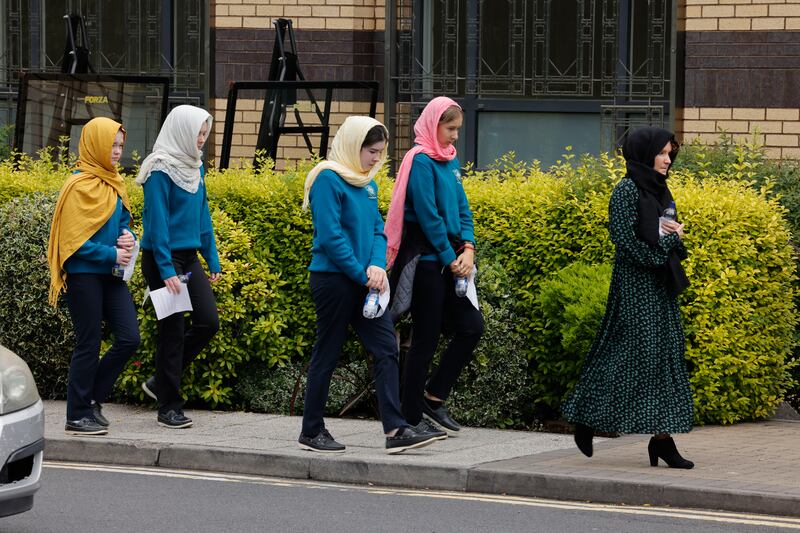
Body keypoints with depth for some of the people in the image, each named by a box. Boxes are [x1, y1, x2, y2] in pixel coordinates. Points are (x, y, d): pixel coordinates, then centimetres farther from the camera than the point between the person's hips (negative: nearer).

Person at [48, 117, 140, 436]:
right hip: (84, 275, -7)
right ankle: (77, 417, 8)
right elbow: (73, 239, -14)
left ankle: (92, 398, 17)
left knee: (129, 338, 1)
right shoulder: (80, 186, -12)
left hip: (111, 275, 7)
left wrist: (128, 237, -1)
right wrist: (111, 254, -17)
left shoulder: (115, 184, 12)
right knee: (89, 344, -2)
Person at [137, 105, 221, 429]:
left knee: (208, 321, 1)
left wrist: (213, 259, 14)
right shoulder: (161, 170, -14)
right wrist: (167, 270, -22)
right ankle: (168, 407, 6)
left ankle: (160, 382, 16)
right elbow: (157, 221, -18)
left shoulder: (195, 167, 10)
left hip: (189, 256, 8)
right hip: (163, 257, -8)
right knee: (174, 330, -3)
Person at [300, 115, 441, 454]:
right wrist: (362, 274, -16)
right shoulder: (328, 179, -13)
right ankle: (311, 433, 13)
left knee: (386, 349, -1)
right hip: (333, 280, -8)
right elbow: (330, 235, -18)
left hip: (362, 283, 8)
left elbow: (377, 229, 12)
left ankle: (395, 431, -4)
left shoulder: (367, 183, 13)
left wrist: (378, 265, -8)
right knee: (327, 354, 1)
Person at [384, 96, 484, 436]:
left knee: (471, 327, 4)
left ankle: (433, 397, 16)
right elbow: (428, 216, -16)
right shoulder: (421, 162, -13)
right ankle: (412, 419, 5)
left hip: (449, 261, 8)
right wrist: (450, 259, -11)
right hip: (426, 261, -8)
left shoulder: (449, 161, 13)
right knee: (426, 338, -3)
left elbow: (462, 208, 12)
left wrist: (467, 247, -4)